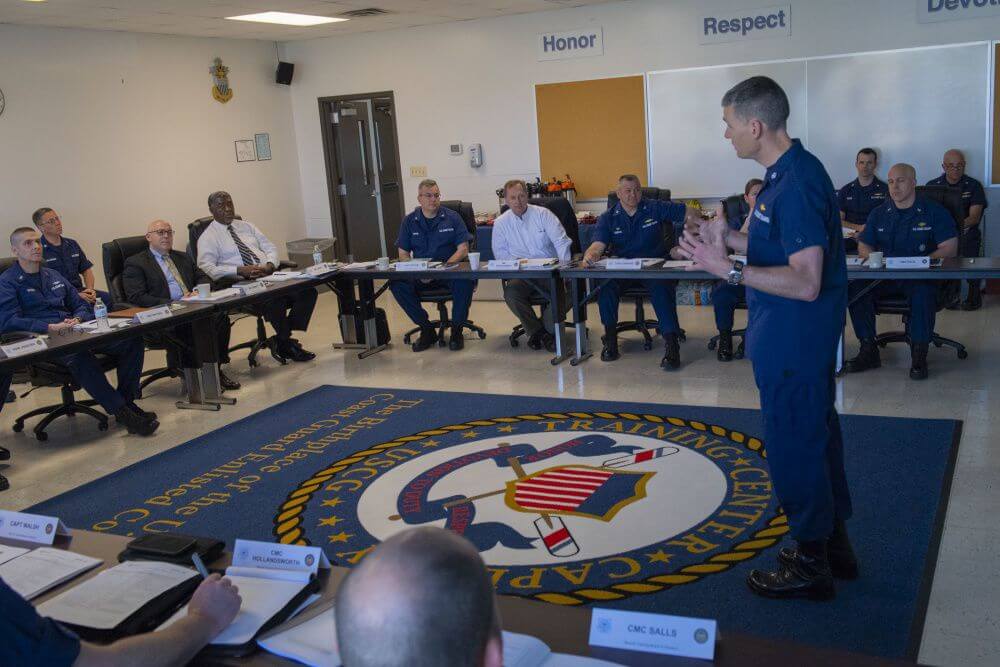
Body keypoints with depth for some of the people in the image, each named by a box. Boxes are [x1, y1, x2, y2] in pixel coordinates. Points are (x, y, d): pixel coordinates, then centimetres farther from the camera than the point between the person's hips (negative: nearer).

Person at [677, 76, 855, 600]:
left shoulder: (796, 184, -24)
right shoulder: (793, 172, 9)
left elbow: (805, 281, -28)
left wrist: (729, 270, -28)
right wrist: (731, 239, 10)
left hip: (793, 340, -11)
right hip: (801, 337, 11)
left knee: (794, 445, 2)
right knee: (817, 436, 20)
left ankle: (811, 566, 18)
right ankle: (833, 543, 36)